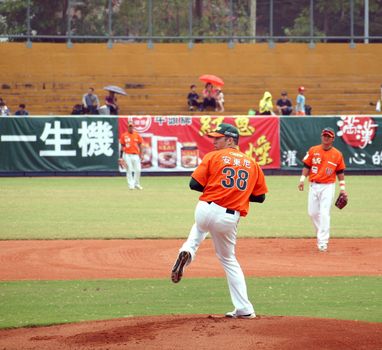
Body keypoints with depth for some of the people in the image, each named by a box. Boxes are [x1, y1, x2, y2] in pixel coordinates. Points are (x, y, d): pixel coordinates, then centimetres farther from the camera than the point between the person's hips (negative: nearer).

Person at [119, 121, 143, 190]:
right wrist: (121, 157, 0)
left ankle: (136, 184, 15)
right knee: (129, 170, -3)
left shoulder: (137, 135, 6)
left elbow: (140, 146, 9)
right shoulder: (124, 135, 2)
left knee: (138, 170, -1)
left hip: (136, 155, 2)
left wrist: (140, 155, 1)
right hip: (127, 155, -2)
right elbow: (122, 146, 4)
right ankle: (131, 185, 2)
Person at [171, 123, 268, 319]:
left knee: (200, 228, 36)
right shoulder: (252, 164, 11)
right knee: (228, 260, 19)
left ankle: (187, 252, 5)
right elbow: (260, 197, 13)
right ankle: (244, 309, 13)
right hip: (229, 219, 2)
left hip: (206, 210, -2)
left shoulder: (213, 157, 0)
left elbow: (195, 184, -3)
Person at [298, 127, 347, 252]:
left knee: (324, 213, -12)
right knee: (312, 212, 6)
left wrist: (342, 188, 4)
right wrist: (302, 179, -7)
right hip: (313, 186, 3)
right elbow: (306, 166, 5)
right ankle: (322, 234, 29)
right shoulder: (313, 151, 4)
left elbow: (340, 172, 7)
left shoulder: (337, 154, 2)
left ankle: (322, 242, -13)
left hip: (328, 187, -3)